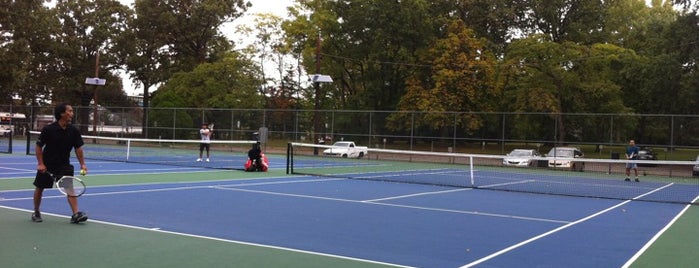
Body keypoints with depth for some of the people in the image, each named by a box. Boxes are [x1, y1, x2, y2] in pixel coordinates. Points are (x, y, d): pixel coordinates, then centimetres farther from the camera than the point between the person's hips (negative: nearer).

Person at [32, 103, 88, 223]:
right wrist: (40, 163, -13)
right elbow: (39, 146, -8)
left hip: (64, 165, 2)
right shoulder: (48, 129, -16)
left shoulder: (73, 131, -7)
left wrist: (82, 164, -5)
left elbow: (78, 148, 1)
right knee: (39, 188, 11)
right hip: (47, 164, -2)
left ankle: (76, 214, -16)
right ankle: (36, 212, 31)